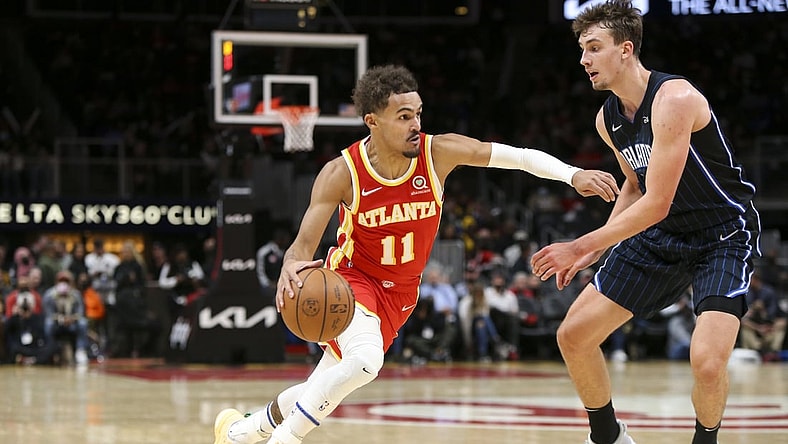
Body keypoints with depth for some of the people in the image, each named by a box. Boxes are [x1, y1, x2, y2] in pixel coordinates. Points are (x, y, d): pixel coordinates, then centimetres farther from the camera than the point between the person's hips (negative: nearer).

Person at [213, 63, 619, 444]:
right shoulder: (341, 173, -23)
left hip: (399, 292, 4)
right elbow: (303, 246, -22)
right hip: (351, 277, -4)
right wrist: (290, 269, -46)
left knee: (324, 390, 8)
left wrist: (573, 175, -31)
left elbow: (519, 156, -17)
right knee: (364, 361, -32)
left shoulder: (439, 152, -19)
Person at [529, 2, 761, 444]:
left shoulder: (674, 99, -26)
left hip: (724, 233, -8)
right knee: (574, 336, 3)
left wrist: (582, 246, -24)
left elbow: (657, 203, -28)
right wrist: (595, 249, 8)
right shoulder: (608, 119, 0)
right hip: (661, 234, 8)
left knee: (707, 362, -26)